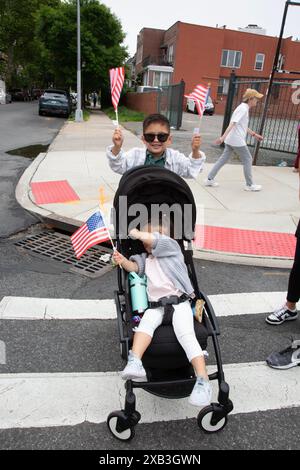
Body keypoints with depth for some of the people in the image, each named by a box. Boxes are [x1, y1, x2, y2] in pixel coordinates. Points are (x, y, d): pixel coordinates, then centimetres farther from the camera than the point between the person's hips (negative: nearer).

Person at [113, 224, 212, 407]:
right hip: (156, 304, 4)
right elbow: (134, 266, 10)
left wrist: (137, 233, 12)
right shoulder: (144, 258, 29)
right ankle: (135, 363, -44)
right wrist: (122, 260, -11)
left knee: (185, 333, -26)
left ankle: (203, 381, -29)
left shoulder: (172, 246, 13)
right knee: (146, 321, -29)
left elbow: (153, 239, -5)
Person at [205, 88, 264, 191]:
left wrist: (254, 134, 29)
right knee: (247, 160, 3)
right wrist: (223, 137, -34)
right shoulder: (243, 109, -15)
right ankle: (249, 185, 11)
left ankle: (210, 179, 12)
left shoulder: (243, 108, 16)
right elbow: (232, 123, -26)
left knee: (223, 159, 11)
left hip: (230, 140, 9)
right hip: (237, 140, -9)